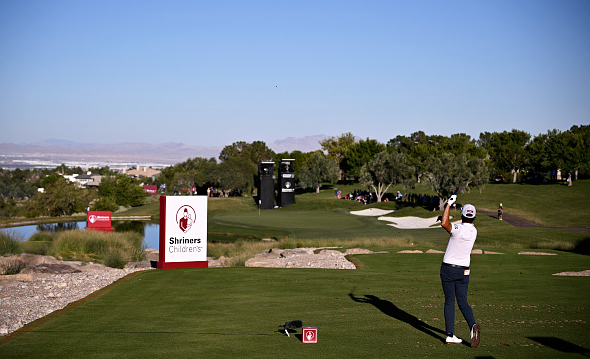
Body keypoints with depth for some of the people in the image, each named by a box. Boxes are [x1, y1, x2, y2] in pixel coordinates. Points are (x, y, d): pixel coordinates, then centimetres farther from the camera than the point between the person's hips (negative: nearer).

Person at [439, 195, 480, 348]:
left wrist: (449, 204, -26)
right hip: (463, 270, 4)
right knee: (463, 302, 8)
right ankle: (473, 325, -19)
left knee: (449, 301, 4)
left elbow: (444, 224, -37)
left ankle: (450, 335, 0)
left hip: (448, 268, -4)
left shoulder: (458, 229, -19)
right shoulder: (473, 231, 2)